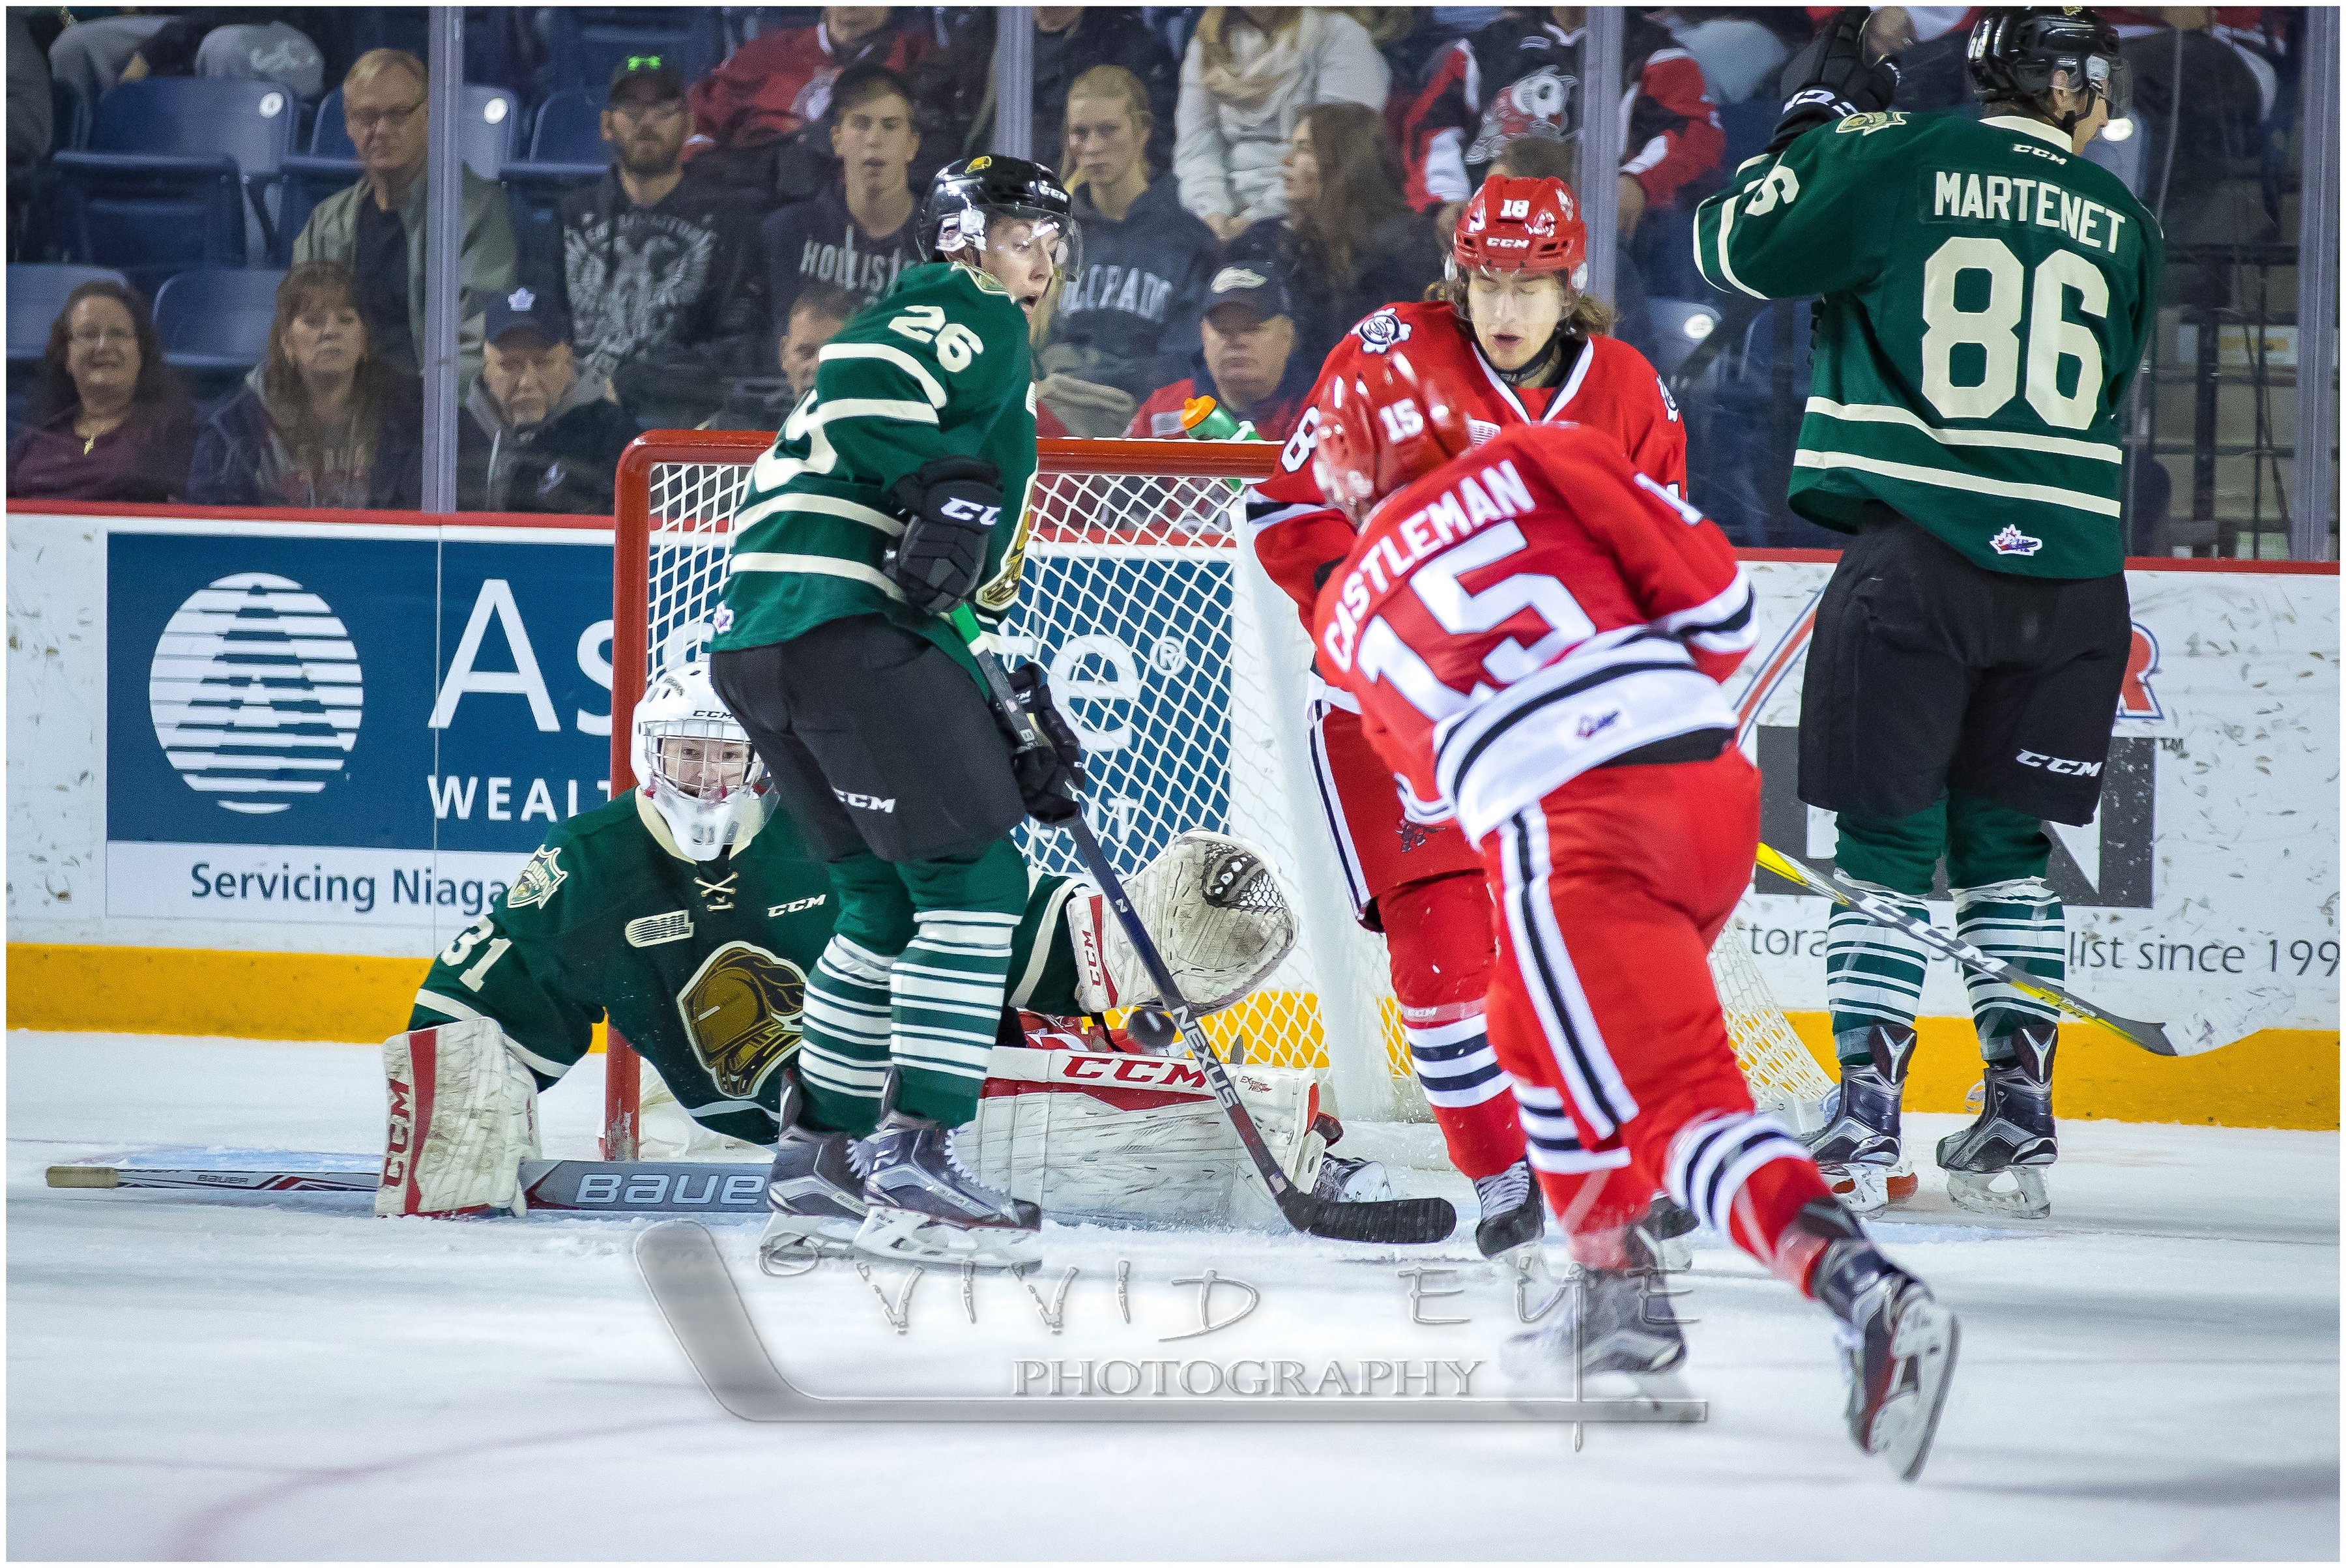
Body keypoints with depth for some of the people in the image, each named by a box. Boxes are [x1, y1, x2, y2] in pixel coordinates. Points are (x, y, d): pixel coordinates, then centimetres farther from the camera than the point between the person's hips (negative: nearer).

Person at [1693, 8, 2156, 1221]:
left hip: (1915, 556, -3)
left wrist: (1817, 120, 17)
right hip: (2068, 568, 3)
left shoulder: (1899, 162, -2)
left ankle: (1866, 1110, -4)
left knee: (1887, 836, 3)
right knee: (2002, 840, 13)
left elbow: (1742, 250, 5)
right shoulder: (2116, 221, 9)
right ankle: (2018, 1117, 8)